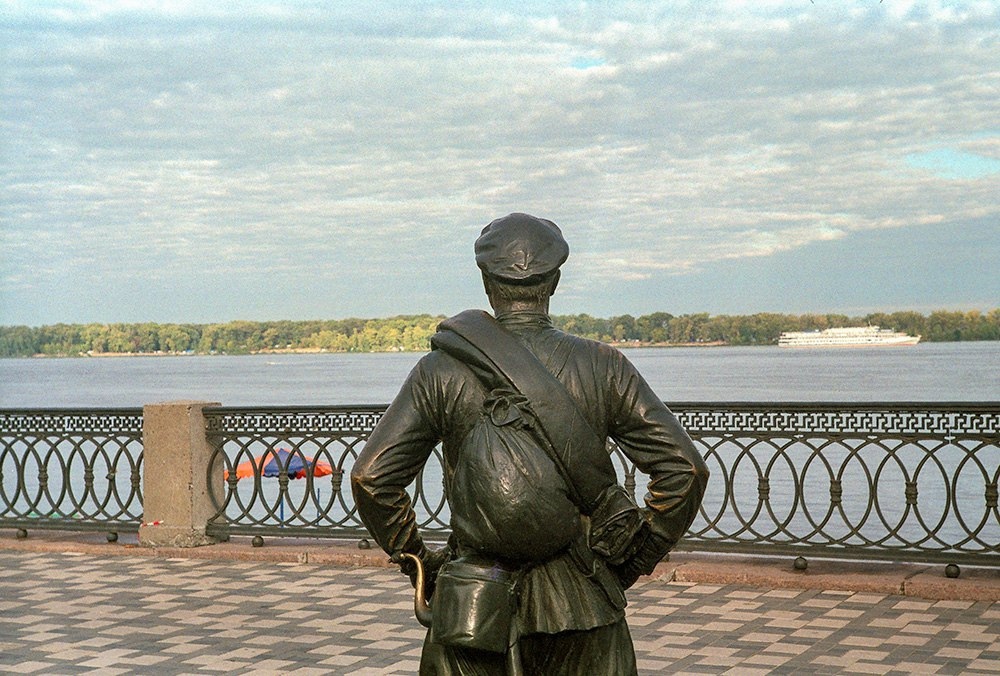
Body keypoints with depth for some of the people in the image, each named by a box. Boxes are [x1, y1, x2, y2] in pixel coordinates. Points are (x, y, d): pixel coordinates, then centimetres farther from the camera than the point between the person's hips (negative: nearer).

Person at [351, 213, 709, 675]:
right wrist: (633, 563, 5)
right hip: (581, 602, 1)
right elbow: (684, 468, -5)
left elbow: (371, 477, -7)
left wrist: (416, 559, 6)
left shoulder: (441, 371, -3)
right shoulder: (604, 367, -2)